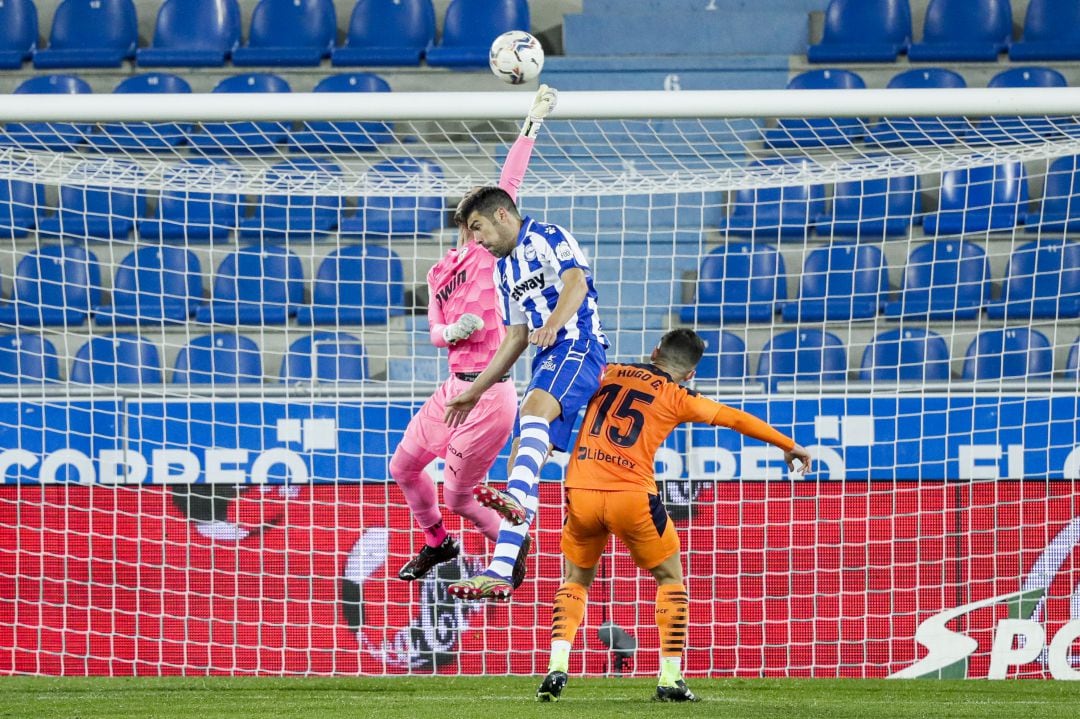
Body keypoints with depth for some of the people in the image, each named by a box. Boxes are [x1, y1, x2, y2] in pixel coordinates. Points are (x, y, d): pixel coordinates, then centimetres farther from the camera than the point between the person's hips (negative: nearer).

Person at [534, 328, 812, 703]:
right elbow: (737, 419, 12)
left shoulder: (608, 374, 15)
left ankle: (557, 668, 2)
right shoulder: (677, 398, 6)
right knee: (671, 578, 19)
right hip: (631, 495, -3)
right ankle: (670, 679, 11)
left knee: (576, 580, 22)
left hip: (580, 491, 3)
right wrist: (789, 446, 23)